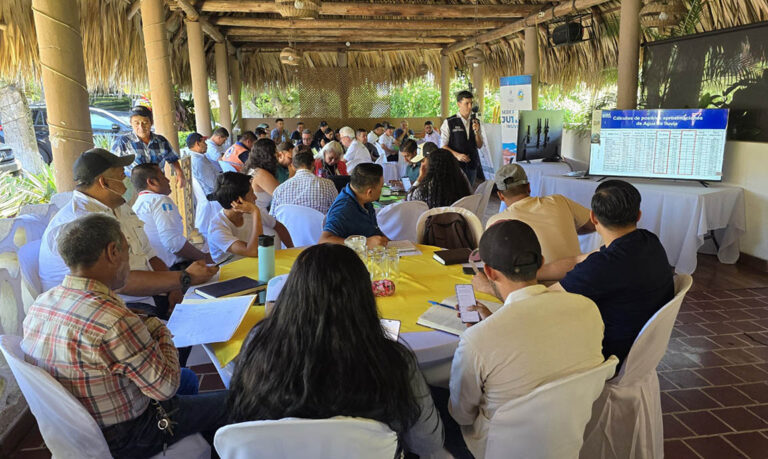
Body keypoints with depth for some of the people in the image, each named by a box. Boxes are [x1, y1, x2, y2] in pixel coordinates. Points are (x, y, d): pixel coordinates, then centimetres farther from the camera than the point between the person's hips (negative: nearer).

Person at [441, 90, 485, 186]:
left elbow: (479, 146, 10)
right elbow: (443, 146, -4)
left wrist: (476, 132, -7)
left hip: (472, 164, 4)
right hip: (456, 165, -4)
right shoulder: (449, 123, -4)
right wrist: (457, 155, -17)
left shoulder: (476, 122, 10)